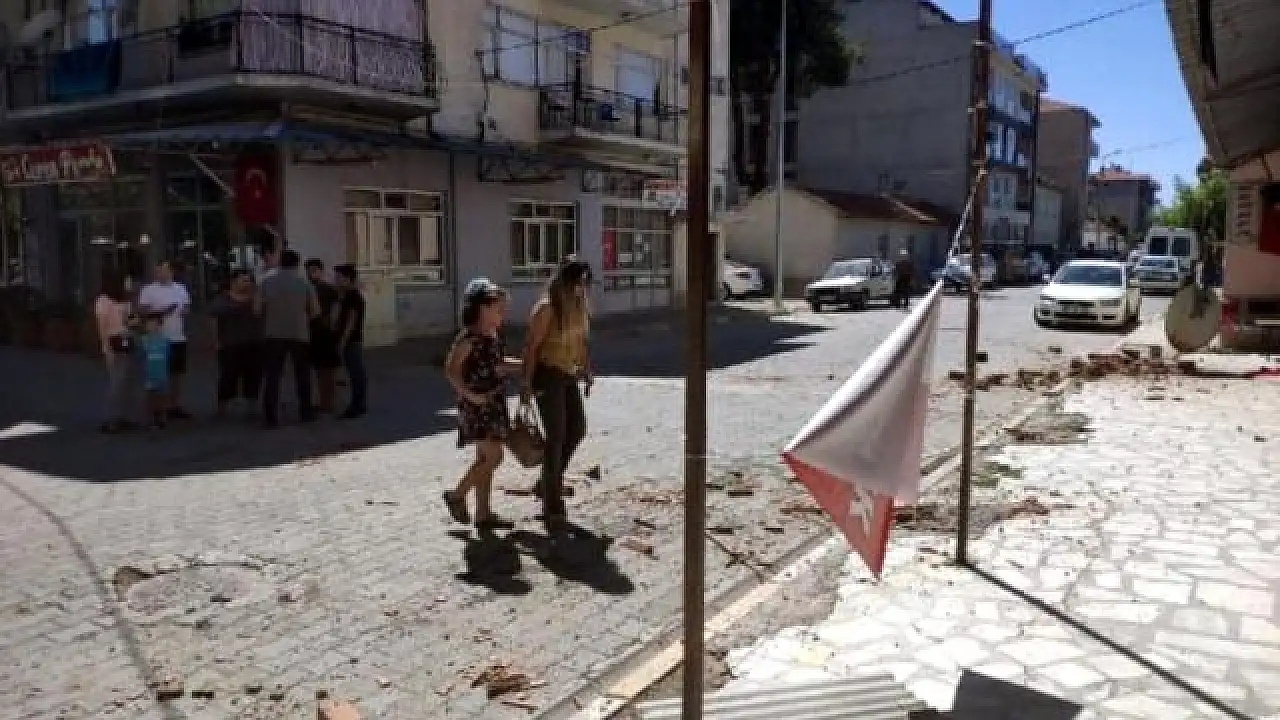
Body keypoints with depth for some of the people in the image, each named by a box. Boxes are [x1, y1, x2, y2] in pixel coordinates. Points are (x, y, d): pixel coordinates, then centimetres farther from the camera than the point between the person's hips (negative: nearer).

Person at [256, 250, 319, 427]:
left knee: (272, 376, 3)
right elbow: (315, 310, -2)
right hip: (299, 334, 0)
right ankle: (306, 412, 19)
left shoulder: (267, 283, -3)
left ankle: (270, 415, 0)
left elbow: (257, 309, -3)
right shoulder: (304, 283, -3)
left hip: (274, 334, 0)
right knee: (302, 375, 13)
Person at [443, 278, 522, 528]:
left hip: (494, 403, 9)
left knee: (486, 460, 12)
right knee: (493, 457, -9)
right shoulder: (469, 337, -15)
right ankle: (457, 495, 8)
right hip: (477, 405, -9)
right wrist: (470, 395, -23)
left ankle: (483, 513, 20)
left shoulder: (494, 335, 10)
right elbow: (451, 370, -17)